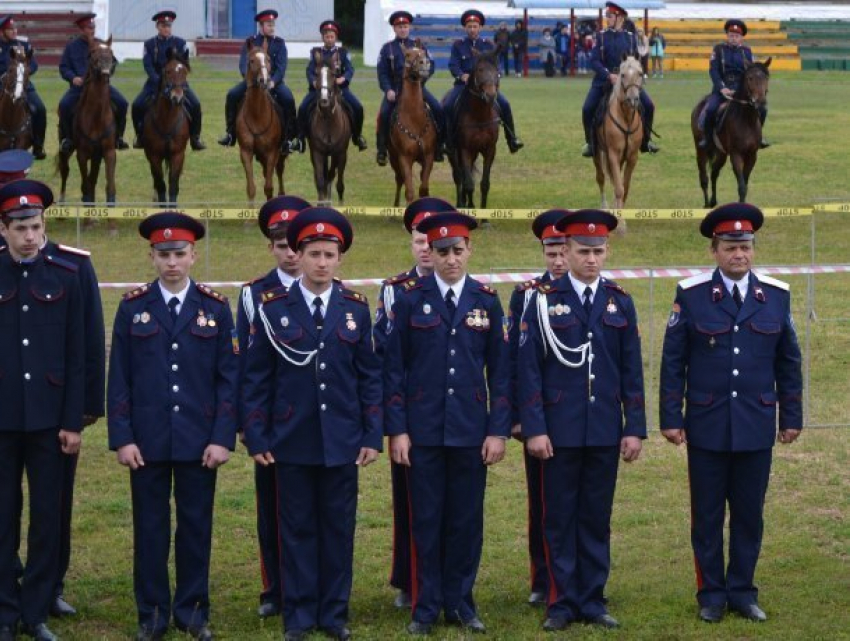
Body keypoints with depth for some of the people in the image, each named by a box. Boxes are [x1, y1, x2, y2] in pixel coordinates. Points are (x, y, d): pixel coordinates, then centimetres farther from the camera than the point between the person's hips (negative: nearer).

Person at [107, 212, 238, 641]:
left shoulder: (215, 308, 3)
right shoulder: (132, 308, 3)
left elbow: (228, 377, 1)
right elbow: (119, 379, 2)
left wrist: (223, 437, -6)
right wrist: (121, 438, -5)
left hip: (198, 441, 0)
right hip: (147, 440, 0)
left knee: (196, 527, 6)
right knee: (150, 528, 5)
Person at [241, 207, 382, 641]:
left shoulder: (356, 309, 4)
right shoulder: (273, 309, -1)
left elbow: (370, 377, 6)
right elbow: (256, 379, 1)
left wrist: (372, 435, 1)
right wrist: (256, 438, -2)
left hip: (342, 442, 1)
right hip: (291, 442, -1)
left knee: (338, 529, 6)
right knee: (297, 530, 5)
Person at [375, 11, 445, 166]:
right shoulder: (387, 48, 8)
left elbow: (430, 66, 7)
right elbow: (382, 72, 2)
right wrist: (388, 90, -14)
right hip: (395, 88, -1)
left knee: (438, 109, -17)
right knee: (384, 114, -24)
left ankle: (439, 146, -5)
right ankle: (382, 150, -11)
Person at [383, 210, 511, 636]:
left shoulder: (487, 301, 4)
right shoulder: (410, 299, 0)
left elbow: (500, 371, 5)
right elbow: (393, 368, 0)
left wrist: (499, 430, -1)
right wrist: (396, 430, -5)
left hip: (471, 432, 1)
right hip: (423, 431, -1)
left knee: (466, 520, 6)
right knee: (426, 521, 3)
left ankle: (460, 604, 16)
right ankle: (426, 607, 12)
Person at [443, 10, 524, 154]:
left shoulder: (488, 45, 10)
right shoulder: (458, 45, 5)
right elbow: (453, 65, -5)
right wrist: (462, 76, -25)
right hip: (463, 83, -1)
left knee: (504, 104, -19)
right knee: (447, 106, -25)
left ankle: (512, 140, -6)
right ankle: (449, 141, -13)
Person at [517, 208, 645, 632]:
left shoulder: (620, 302, 7)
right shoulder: (545, 301, -1)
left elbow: (632, 371, 8)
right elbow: (529, 370, -4)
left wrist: (635, 427, 2)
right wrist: (534, 429, -10)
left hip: (605, 432, 2)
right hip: (560, 431, -2)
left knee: (597, 518, 7)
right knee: (560, 519, 3)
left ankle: (593, 600, 14)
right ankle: (563, 602, 10)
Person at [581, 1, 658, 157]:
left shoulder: (630, 37, 4)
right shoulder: (601, 36, 0)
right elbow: (594, 61, -8)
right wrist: (609, 75, -21)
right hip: (604, 79, -1)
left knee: (648, 106, -11)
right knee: (588, 109, -17)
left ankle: (645, 140, 8)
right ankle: (590, 142, 4)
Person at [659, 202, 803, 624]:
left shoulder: (776, 295, 3)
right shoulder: (691, 295, -4)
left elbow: (788, 362, 9)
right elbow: (673, 362, -1)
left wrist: (791, 416, 8)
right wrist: (670, 418, -4)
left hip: (756, 427, 2)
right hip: (707, 427, -2)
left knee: (749, 514, 7)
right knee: (707, 516, 6)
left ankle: (742, 591, 18)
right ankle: (711, 594, 16)